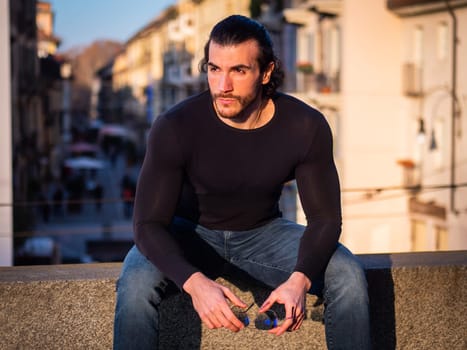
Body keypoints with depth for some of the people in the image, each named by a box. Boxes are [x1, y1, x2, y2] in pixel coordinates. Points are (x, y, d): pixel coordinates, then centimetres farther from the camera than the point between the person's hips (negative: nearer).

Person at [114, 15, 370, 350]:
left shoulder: (306, 126, -20)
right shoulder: (175, 127, -25)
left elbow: (325, 217, -14)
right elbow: (149, 223, -25)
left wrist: (299, 280, -35)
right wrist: (195, 282, -45)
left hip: (263, 230, 2)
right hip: (191, 231, -2)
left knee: (349, 276, -22)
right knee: (136, 284, -33)